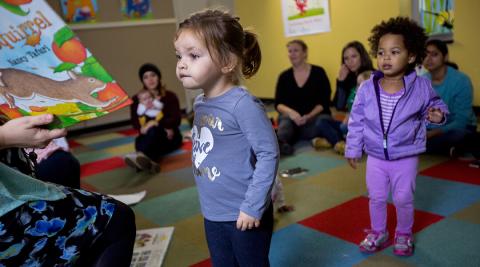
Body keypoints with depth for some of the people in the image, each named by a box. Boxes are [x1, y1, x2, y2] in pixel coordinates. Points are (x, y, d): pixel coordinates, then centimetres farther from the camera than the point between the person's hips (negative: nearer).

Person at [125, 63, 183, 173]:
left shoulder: (170, 96, 5)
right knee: (140, 140, -34)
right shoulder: (136, 99, 8)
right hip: (149, 137, 3)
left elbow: (176, 120, -8)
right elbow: (135, 122, -4)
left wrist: (156, 123, -27)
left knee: (154, 130, -36)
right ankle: (149, 162, -67)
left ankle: (140, 155, -67)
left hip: (169, 137, -2)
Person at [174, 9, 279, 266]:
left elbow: (268, 155, -22)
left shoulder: (243, 104, -22)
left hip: (243, 214, -7)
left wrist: (253, 206, -21)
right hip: (212, 214, 7)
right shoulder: (200, 103, 1)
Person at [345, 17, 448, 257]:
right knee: (376, 197, 15)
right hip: (375, 157, 2)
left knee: (403, 199, 12)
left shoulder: (421, 86, -13)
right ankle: (378, 233, 38)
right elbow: (356, 121, -2)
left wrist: (436, 115, -17)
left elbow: (434, 104, 7)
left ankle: (403, 234, 37)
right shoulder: (367, 88, -11)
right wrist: (353, 149, 3)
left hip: (406, 157, -1)